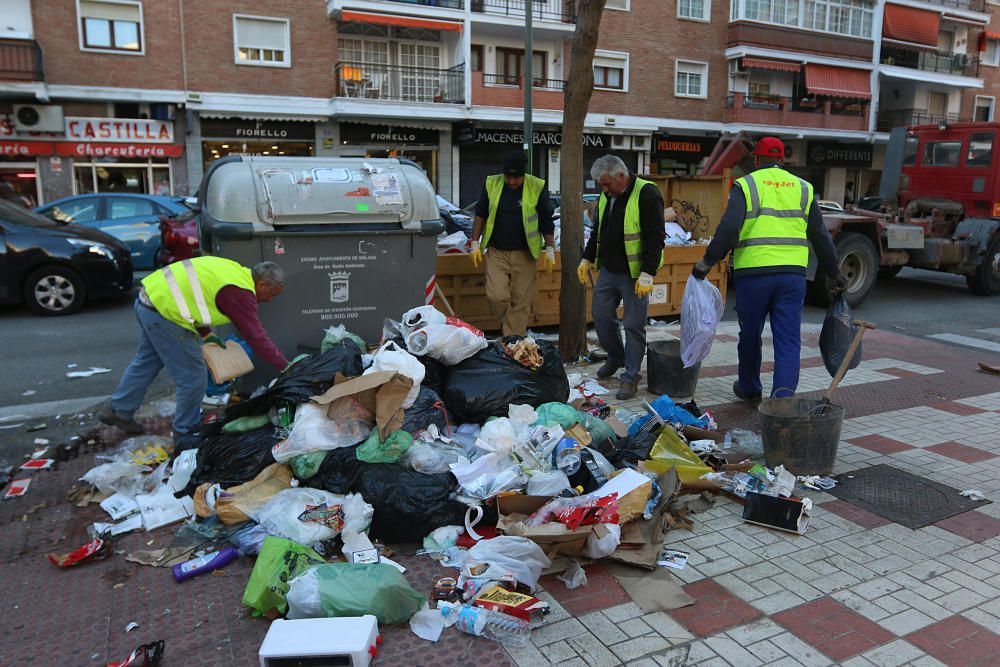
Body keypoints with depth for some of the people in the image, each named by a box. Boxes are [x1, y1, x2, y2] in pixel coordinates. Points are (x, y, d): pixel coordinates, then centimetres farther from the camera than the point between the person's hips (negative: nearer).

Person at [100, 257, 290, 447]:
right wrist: (286, 367, -11)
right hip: (164, 312, -10)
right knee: (193, 378, 0)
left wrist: (207, 334, 21)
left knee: (146, 361, 28)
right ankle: (186, 434, 15)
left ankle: (119, 411, 44)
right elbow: (257, 337, -17)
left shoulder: (234, 269, 11)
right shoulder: (240, 293, -17)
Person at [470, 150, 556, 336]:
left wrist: (549, 249, 0)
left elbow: (546, 221, 5)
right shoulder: (492, 183, 3)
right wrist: (475, 244, 3)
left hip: (524, 254, -1)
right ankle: (508, 326, 20)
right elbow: (480, 214, 10)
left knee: (521, 302, -1)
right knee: (496, 296, -10)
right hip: (496, 253, 1)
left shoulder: (537, 187, -2)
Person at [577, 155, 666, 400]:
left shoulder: (647, 194, -16)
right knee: (601, 315, 13)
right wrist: (587, 258, 17)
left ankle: (631, 377, 9)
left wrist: (647, 273, -24)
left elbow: (655, 237, -20)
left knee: (633, 325, -2)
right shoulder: (606, 196, 8)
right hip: (608, 270, 8)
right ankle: (616, 357, 36)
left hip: (634, 274, -8)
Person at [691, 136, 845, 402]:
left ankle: (749, 389, 31)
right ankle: (784, 394, -8)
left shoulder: (746, 185, 2)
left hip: (753, 273, -2)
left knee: (750, 336, 14)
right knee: (788, 340, 4)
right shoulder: (803, 188, 13)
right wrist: (835, 273, 23)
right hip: (792, 274, 2)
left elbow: (728, 229, -12)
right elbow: (820, 236, 15)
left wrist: (707, 263, -6)